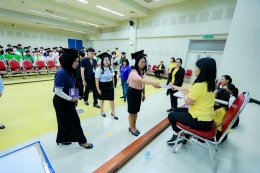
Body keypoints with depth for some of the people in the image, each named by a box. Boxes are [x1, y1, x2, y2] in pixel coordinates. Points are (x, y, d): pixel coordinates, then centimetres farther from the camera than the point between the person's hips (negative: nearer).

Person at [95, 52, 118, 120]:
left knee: (112, 99, 7)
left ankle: (113, 113, 24)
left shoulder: (110, 68, 2)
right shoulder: (99, 69, -15)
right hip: (102, 86, -4)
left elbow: (112, 78, 8)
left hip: (110, 85, 4)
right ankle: (102, 111, 38)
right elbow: (97, 80, -14)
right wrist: (98, 89, -13)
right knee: (102, 99, 15)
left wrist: (113, 86, 10)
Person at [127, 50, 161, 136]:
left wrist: (144, 94, 12)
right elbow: (140, 80, -46)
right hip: (132, 93, -7)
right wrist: (152, 83, -58)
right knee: (132, 111, 8)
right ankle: (131, 128, 30)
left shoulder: (142, 72, 1)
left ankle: (134, 126, 37)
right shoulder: (133, 72, -25)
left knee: (136, 111, 18)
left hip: (139, 93, 7)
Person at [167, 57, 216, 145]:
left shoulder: (199, 85, -27)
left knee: (171, 115, 7)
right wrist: (180, 88, 9)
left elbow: (187, 101, -20)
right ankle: (183, 133, 27)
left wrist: (185, 92, -2)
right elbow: (195, 95, 8)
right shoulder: (210, 84, 2)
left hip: (200, 121, -9)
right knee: (177, 110, 21)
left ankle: (178, 135, 26)